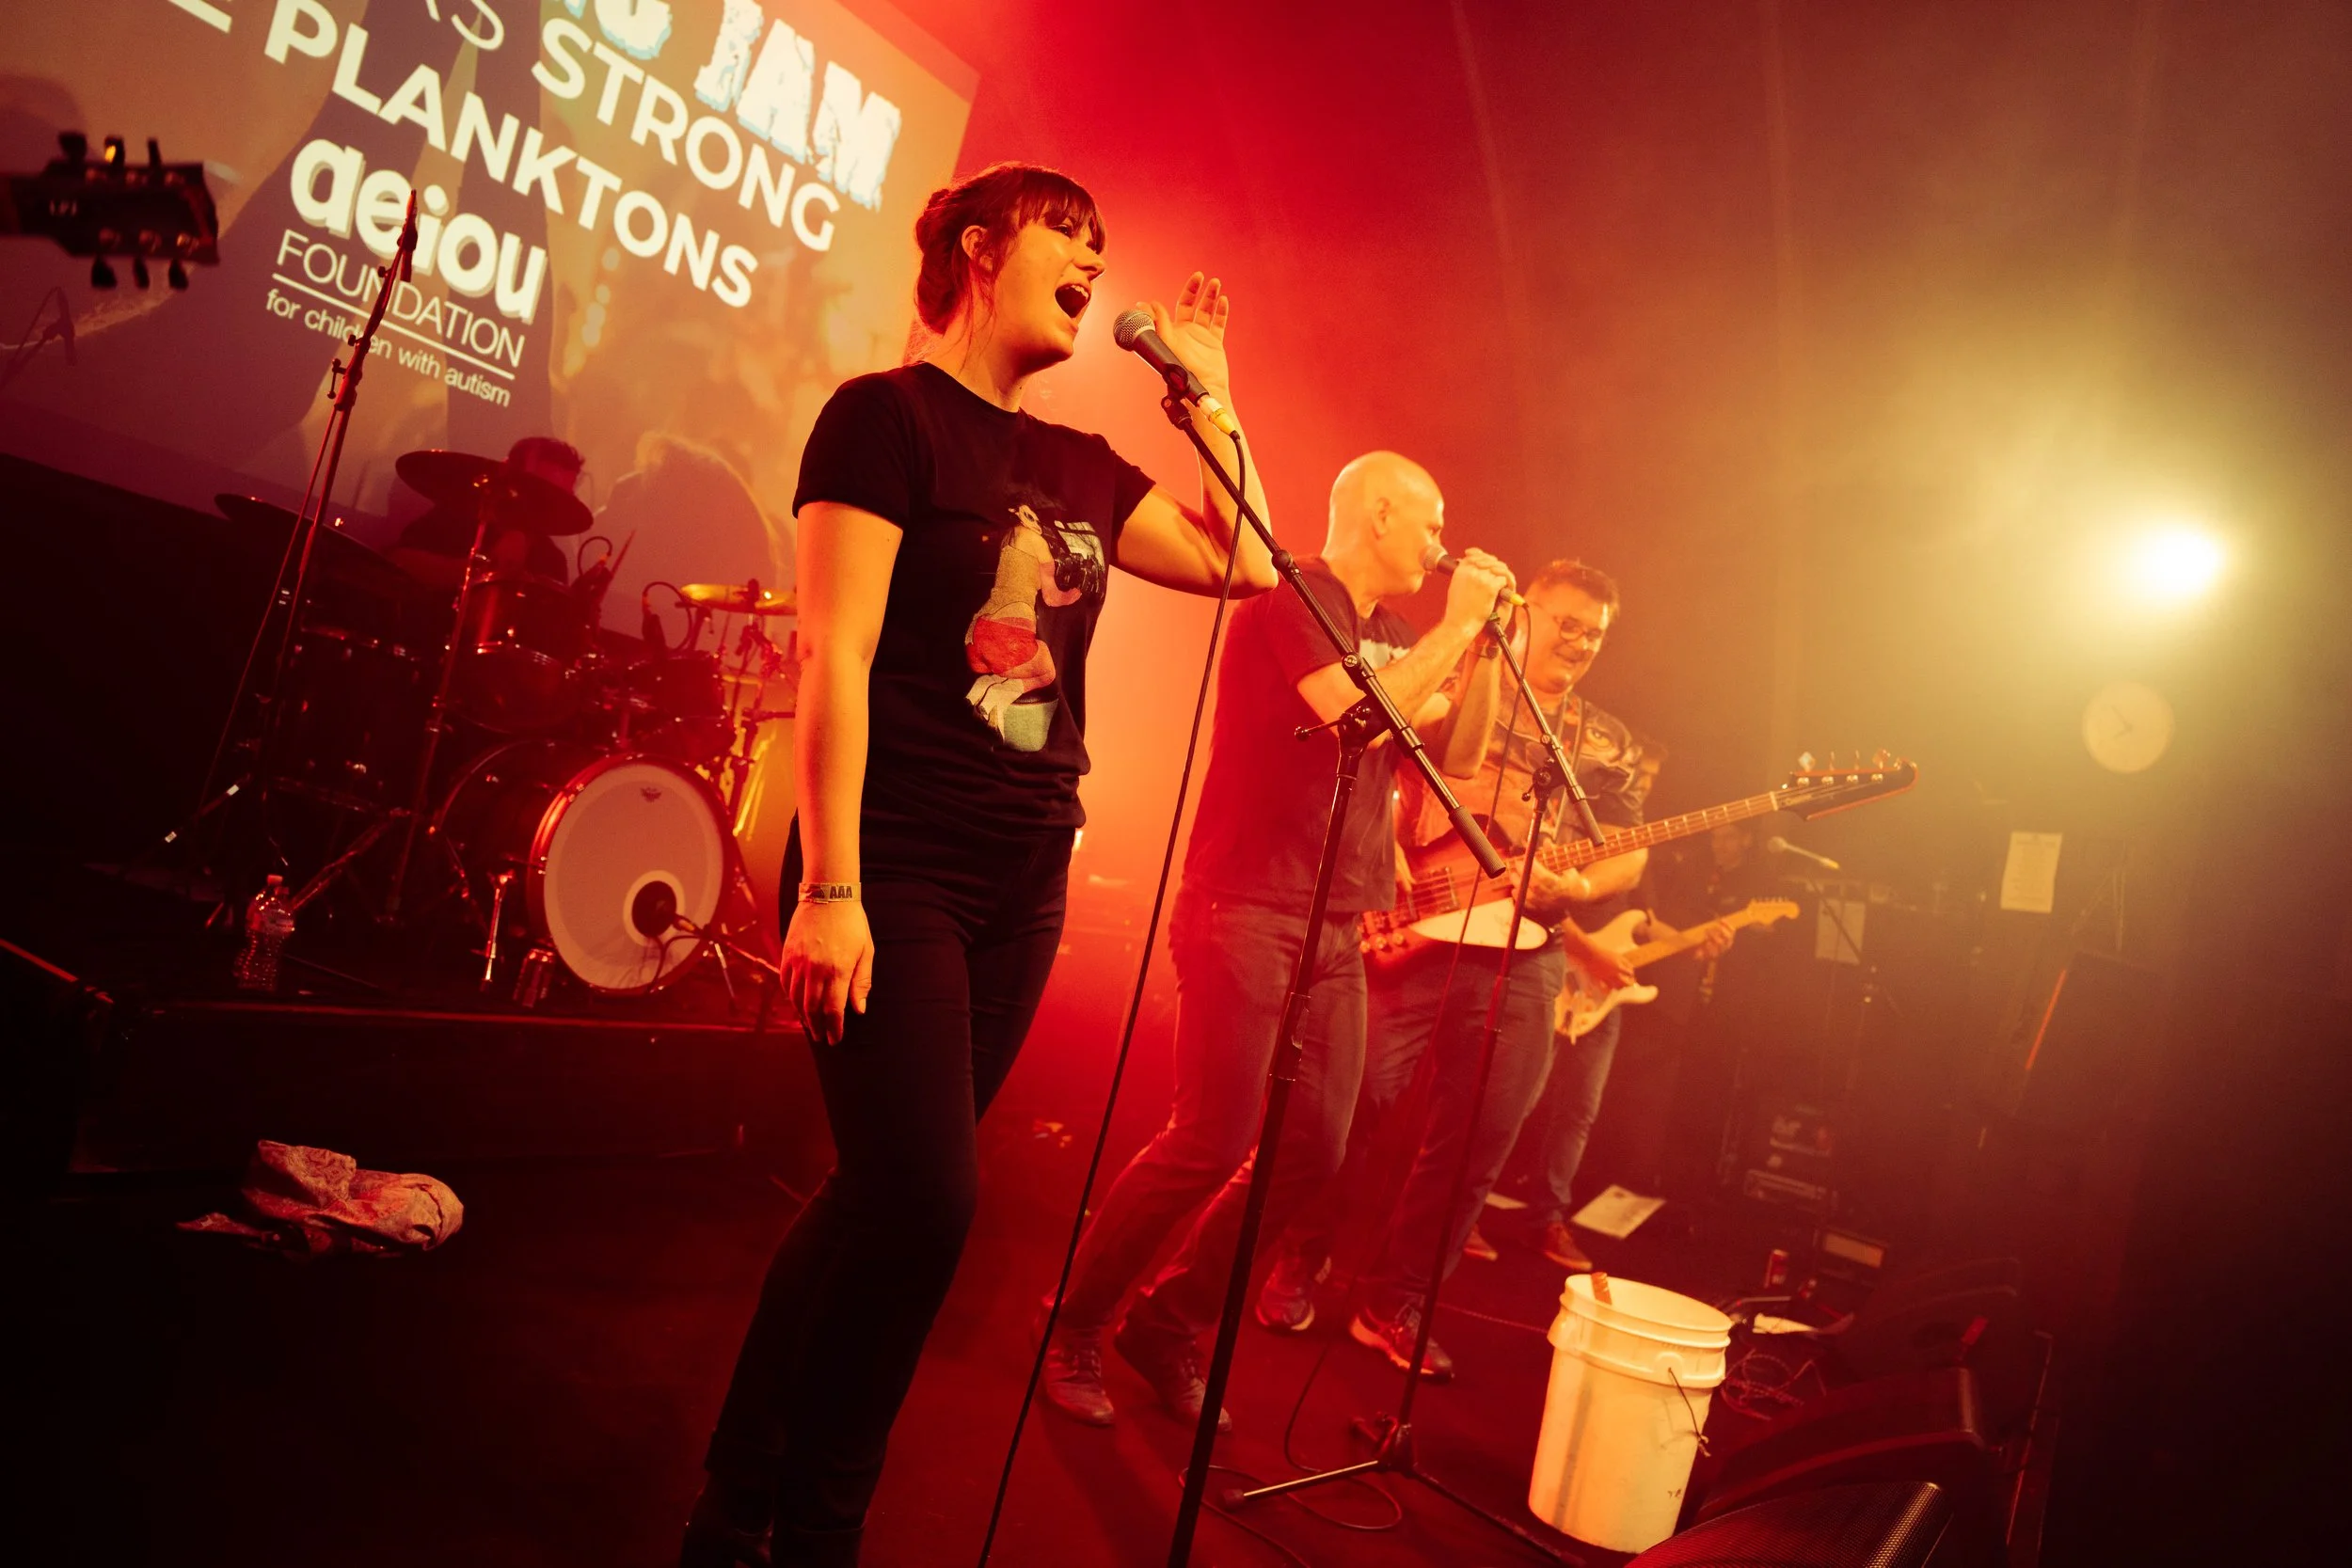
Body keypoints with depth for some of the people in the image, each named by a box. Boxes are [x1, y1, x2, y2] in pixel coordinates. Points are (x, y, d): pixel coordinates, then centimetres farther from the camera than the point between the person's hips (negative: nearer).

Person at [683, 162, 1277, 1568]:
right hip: (895, 872, -7)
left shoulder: (1080, 466, 16)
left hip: (1025, 884, 7)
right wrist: (830, 891, -18)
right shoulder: (888, 416, -4)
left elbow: (1245, 566, 15)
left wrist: (1210, 393, 14)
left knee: (888, 1193, 10)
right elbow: (835, 658, -12)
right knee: (928, 1193, -12)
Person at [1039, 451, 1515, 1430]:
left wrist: (1485, 640, 6)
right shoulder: (1294, 599, -8)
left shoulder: (1393, 635, 18)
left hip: (1335, 928, 9)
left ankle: (1169, 1325, 20)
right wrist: (1456, 625, -11)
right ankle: (1074, 1329, 10)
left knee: (1313, 1148, 5)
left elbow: (1458, 755, 16)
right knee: (1210, 1145, -10)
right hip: (1247, 908, -8)